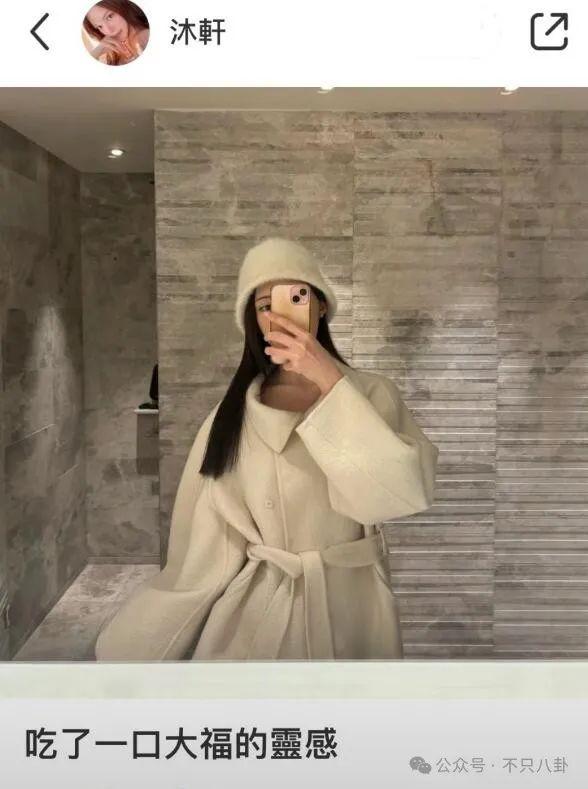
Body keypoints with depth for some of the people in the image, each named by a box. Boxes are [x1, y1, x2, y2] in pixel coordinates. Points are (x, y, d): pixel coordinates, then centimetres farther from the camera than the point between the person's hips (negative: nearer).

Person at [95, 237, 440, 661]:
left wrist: (330, 382, -24)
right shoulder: (232, 412, 0)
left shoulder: (371, 392, -6)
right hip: (252, 608, 2)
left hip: (349, 603, -1)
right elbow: (204, 550, 2)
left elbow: (409, 490, -23)